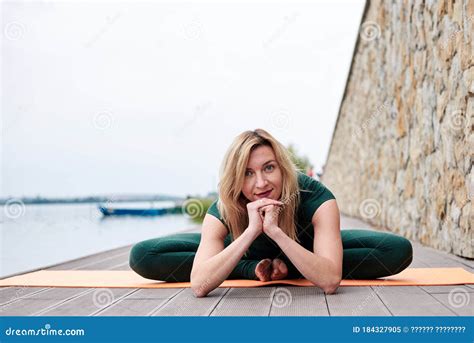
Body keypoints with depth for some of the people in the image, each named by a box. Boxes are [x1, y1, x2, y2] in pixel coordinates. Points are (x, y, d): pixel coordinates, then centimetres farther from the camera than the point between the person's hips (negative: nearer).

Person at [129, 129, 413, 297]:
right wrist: (251, 231, -53)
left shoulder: (317, 198, -37)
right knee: (143, 256, -19)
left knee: (399, 251, -25)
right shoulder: (222, 211, -32)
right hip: (247, 251, 1)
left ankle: (283, 267, -12)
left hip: (304, 249, 0)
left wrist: (275, 231, -55)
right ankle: (256, 268, -12)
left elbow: (330, 281, -47)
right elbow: (199, 286, -45)